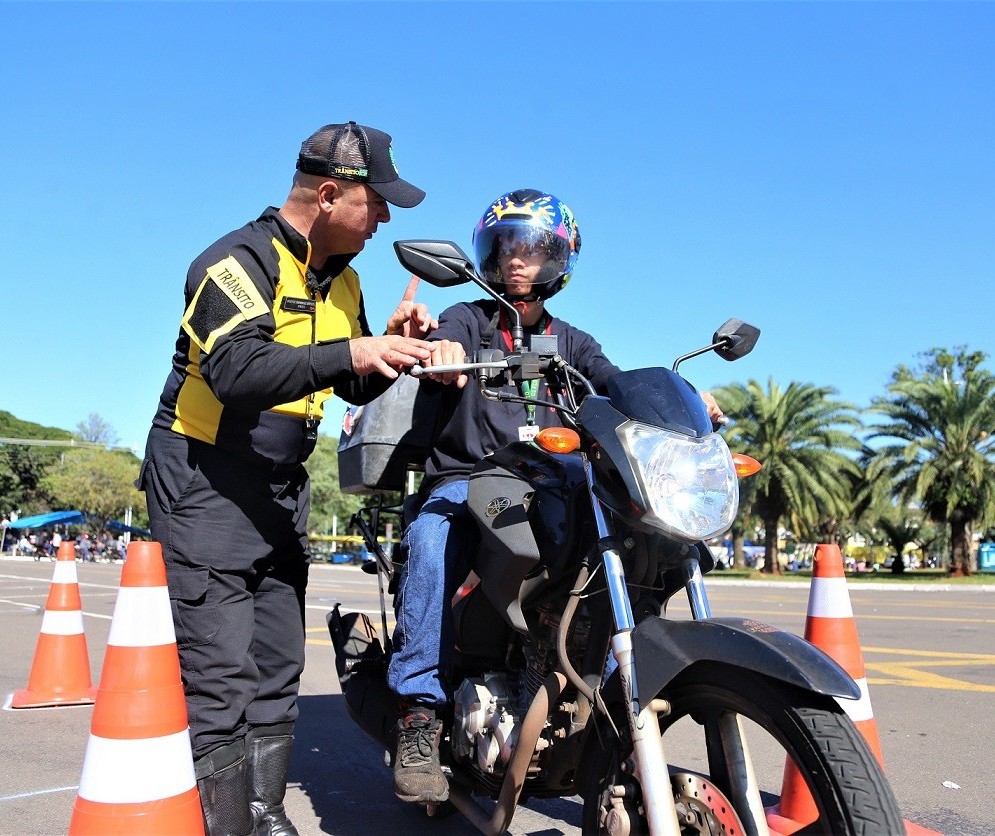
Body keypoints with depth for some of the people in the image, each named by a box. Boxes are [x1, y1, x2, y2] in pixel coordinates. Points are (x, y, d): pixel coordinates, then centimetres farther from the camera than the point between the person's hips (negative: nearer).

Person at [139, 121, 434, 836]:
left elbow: (359, 389, 16)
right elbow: (236, 373, -31)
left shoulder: (342, 281, 11)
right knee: (219, 675, -10)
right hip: (204, 482, -8)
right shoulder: (241, 260, -15)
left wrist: (393, 343, -3)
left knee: (277, 670, 12)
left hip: (282, 488, 8)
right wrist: (350, 353, -40)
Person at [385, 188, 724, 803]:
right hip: (465, 482, -3)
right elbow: (446, 343, -12)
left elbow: (618, 386, 4)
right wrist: (440, 350, -38)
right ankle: (421, 712, -32)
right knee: (432, 543, -34)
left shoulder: (570, 341, 22)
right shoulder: (468, 319, 12)